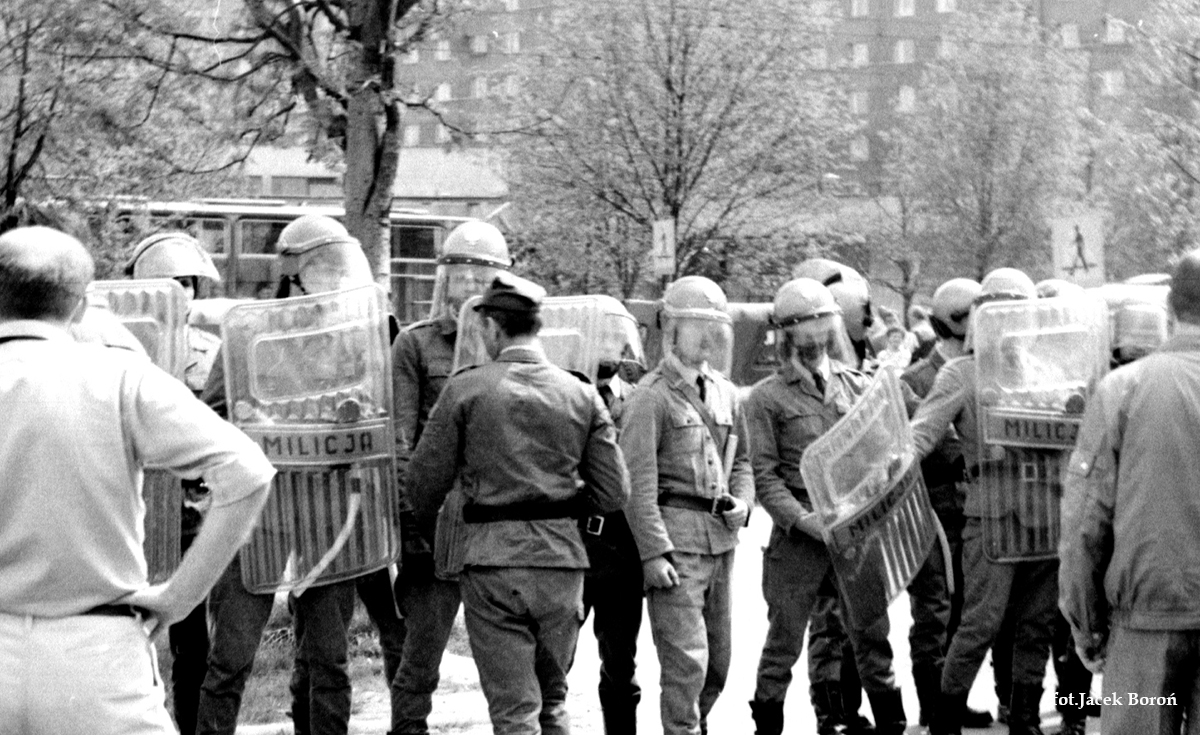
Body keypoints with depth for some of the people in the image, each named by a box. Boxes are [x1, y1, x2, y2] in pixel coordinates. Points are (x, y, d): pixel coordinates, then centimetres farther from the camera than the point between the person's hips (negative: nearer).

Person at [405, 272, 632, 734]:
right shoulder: (582, 395, 4)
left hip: (493, 561, -3)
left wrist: (430, 533, 19)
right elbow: (614, 493, 2)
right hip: (562, 559, 3)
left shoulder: (466, 389, -4)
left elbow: (425, 480, -1)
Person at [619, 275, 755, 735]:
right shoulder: (652, 395, -8)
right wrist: (654, 552, -18)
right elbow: (638, 481, -12)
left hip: (722, 537, 7)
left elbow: (741, 461, 25)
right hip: (675, 535, -7)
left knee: (718, 662, 13)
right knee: (687, 661, -11)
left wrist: (742, 502, 4)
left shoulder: (725, 394, 15)